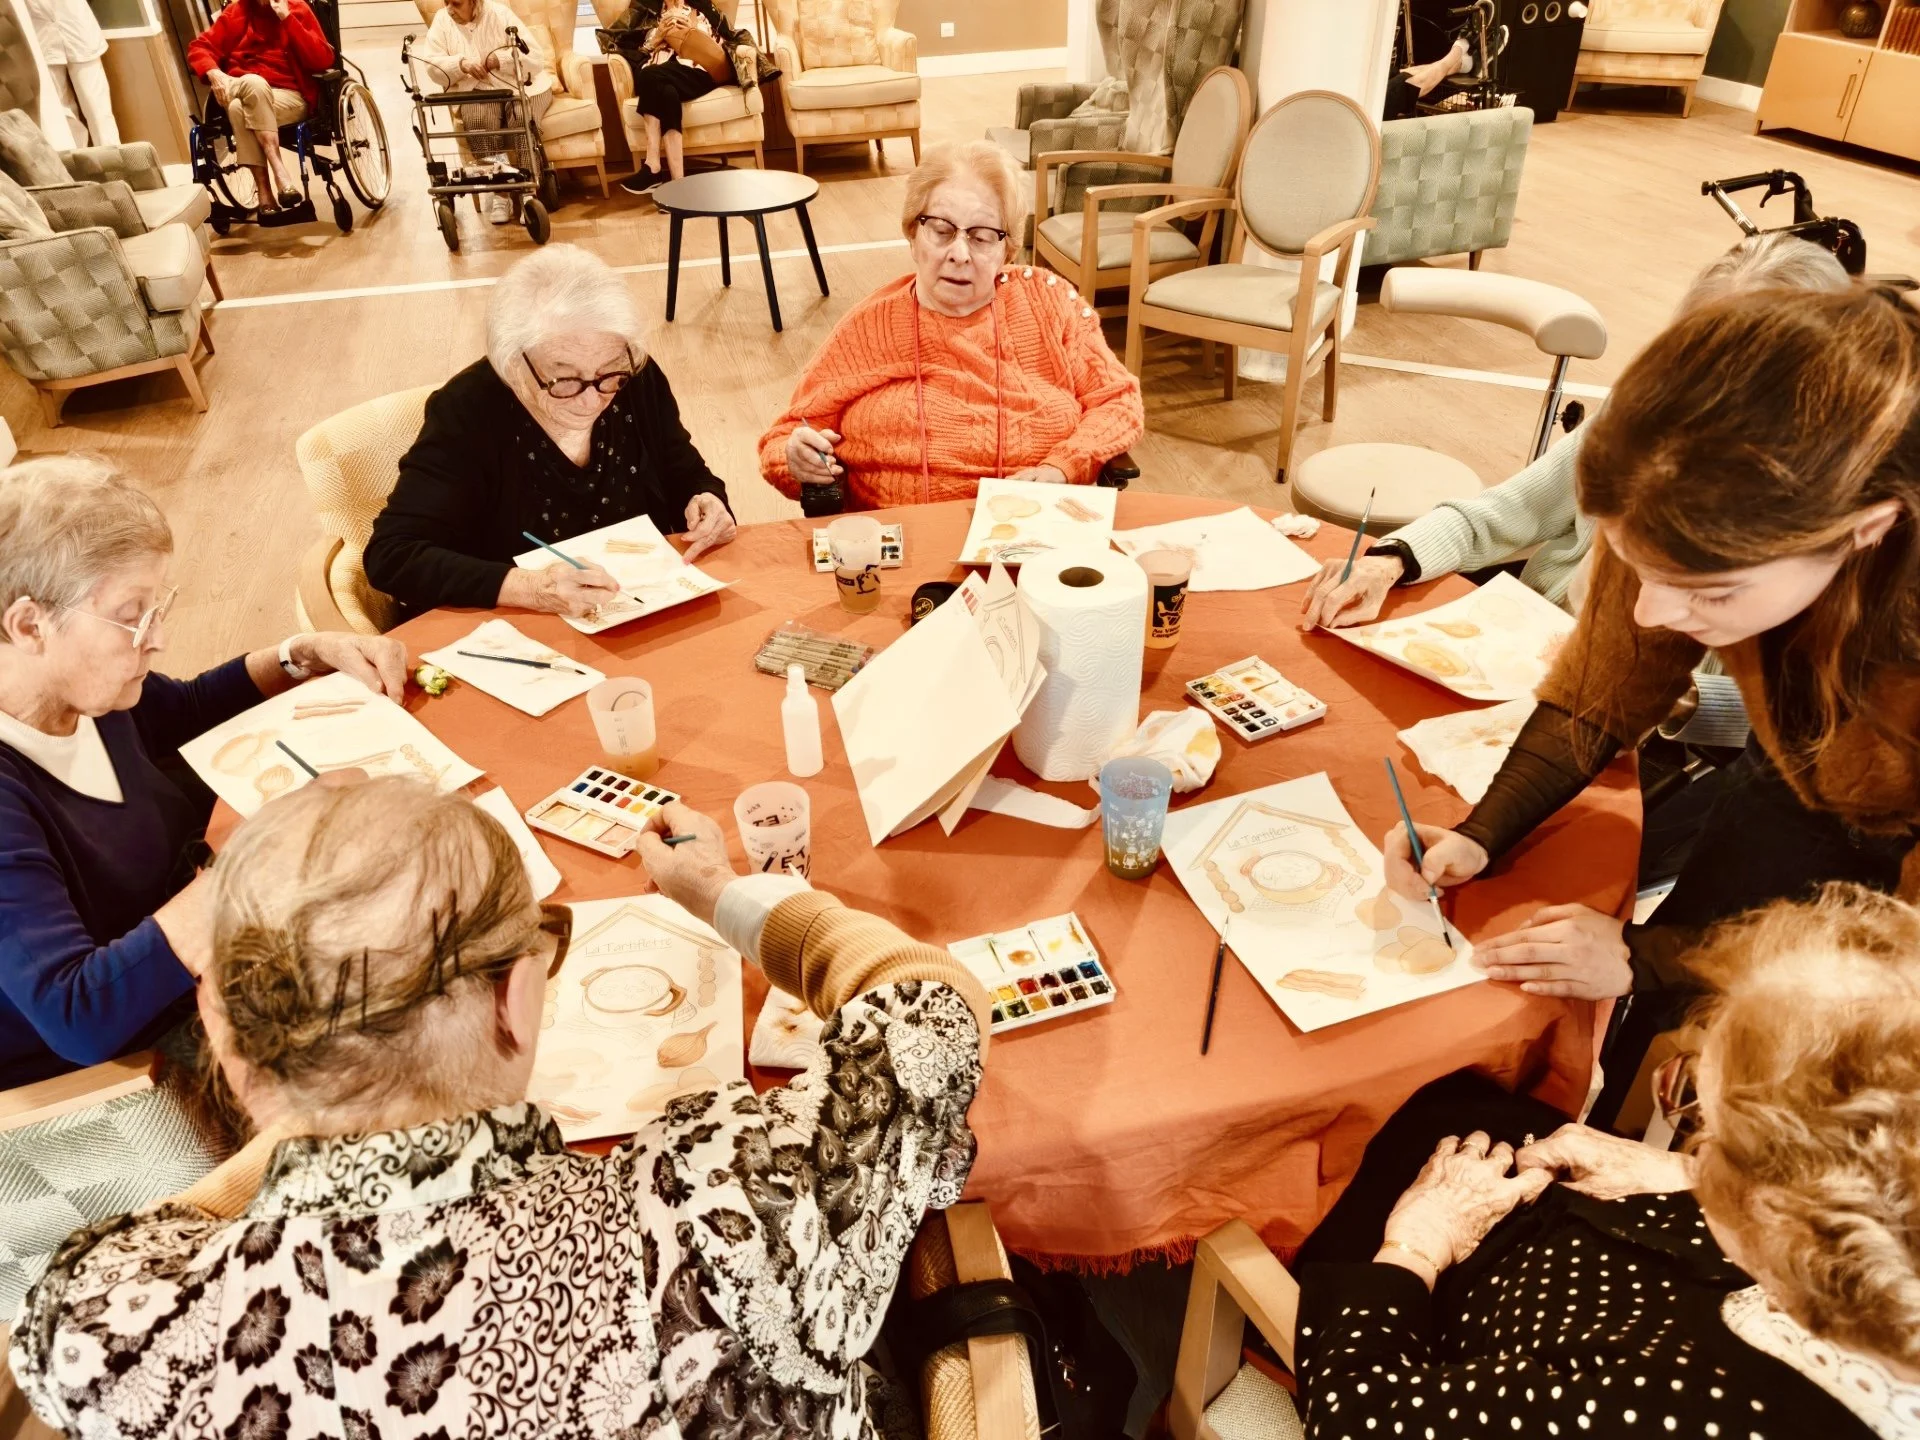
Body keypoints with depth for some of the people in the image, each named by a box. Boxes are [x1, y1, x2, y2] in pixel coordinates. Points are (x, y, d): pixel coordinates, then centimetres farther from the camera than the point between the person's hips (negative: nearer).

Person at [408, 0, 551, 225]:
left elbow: (535, 58, -13)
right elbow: (432, 65, -5)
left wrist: (502, 59, -26)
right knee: (477, 119, -32)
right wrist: (460, 63, -22)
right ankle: (498, 190, -26)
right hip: (477, 91, 2)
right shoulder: (442, 20, 2)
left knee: (522, 117, -35)